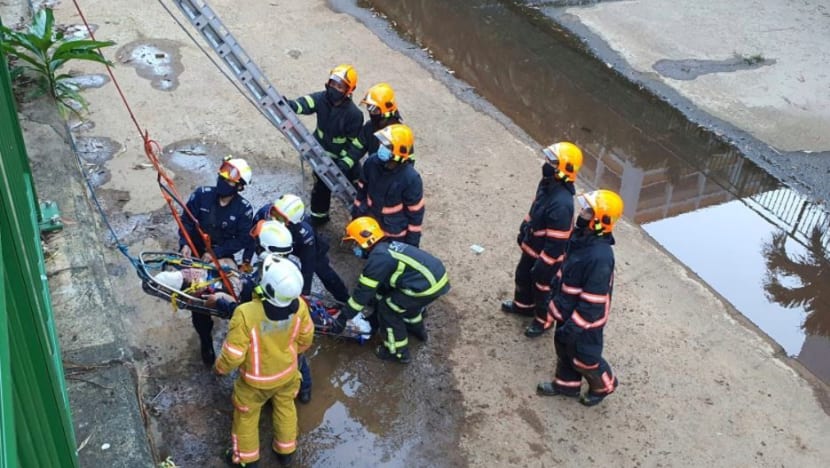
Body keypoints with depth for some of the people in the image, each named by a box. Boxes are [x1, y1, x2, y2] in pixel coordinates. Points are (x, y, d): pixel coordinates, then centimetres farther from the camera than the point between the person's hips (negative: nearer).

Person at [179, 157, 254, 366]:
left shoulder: (244, 209, -13)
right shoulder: (201, 195, -11)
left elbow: (242, 239, -12)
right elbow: (186, 221, -4)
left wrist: (216, 253, -20)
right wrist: (184, 244, -19)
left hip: (222, 255, 0)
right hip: (196, 253, 0)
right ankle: (206, 341, 12)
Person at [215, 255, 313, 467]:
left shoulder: (246, 314, -41)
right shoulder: (299, 306, -28)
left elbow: (233, 355, -28)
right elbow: (305, 339, -7)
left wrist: (220, 368, -5)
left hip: (256, 380, -3)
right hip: (287, 373, 3)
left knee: (246, 415, 26)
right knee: (285, 407, 31)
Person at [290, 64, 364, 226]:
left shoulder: (354, 113, -26)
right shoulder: (321, 98, -16)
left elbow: (356, 142, -21)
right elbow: (305, 103, -35)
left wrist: (346, 163, -29)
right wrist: (290, 105, -58)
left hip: (344, 158, -4)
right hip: (322, 155, 4)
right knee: (321, 187, 21)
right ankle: (318, 216, 43)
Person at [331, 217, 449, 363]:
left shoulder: (378, 257, -9)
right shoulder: (388, 247, 19)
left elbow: (363, 291, -6)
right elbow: (384, 280, 33)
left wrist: (343, 318, 2)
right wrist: (378, 301, 45)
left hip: (428, 285, -9)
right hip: (438, 275, 9)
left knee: (387, 309, 7)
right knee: (403, 296, 34)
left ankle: (398, 353, 19)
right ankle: (417, 329, 54)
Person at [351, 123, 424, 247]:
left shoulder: (410, 178, -30)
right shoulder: (372, 162, -16)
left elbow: (415, 211, -18)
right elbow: (362, 189, 3)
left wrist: (413, 240, -11)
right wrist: (356, 212, 12)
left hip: (395, 234, -5)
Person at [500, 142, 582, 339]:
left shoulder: (561, 203, -38)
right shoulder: (547, 184, -9)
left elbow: (556, 242, -31)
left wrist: (543, 265, -22)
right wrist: (523, 230, 20)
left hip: (547, 255, -9)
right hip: (532, 246, 9)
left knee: (542, 287, 15)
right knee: (522, 275, 29)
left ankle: (543, 320, 40)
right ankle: (523, 305, 55)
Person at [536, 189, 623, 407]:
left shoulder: (600, 256, -35)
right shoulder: (581, 237, -6)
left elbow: (593, 301, -30)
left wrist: (573, 327, -24)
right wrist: (556, 298, 16)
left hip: (584, 318, -8)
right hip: (568, 310, 8)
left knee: (584, 357, 14)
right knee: (563, 348, 25)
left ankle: (604, 386, 41)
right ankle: (566, 384, 48)